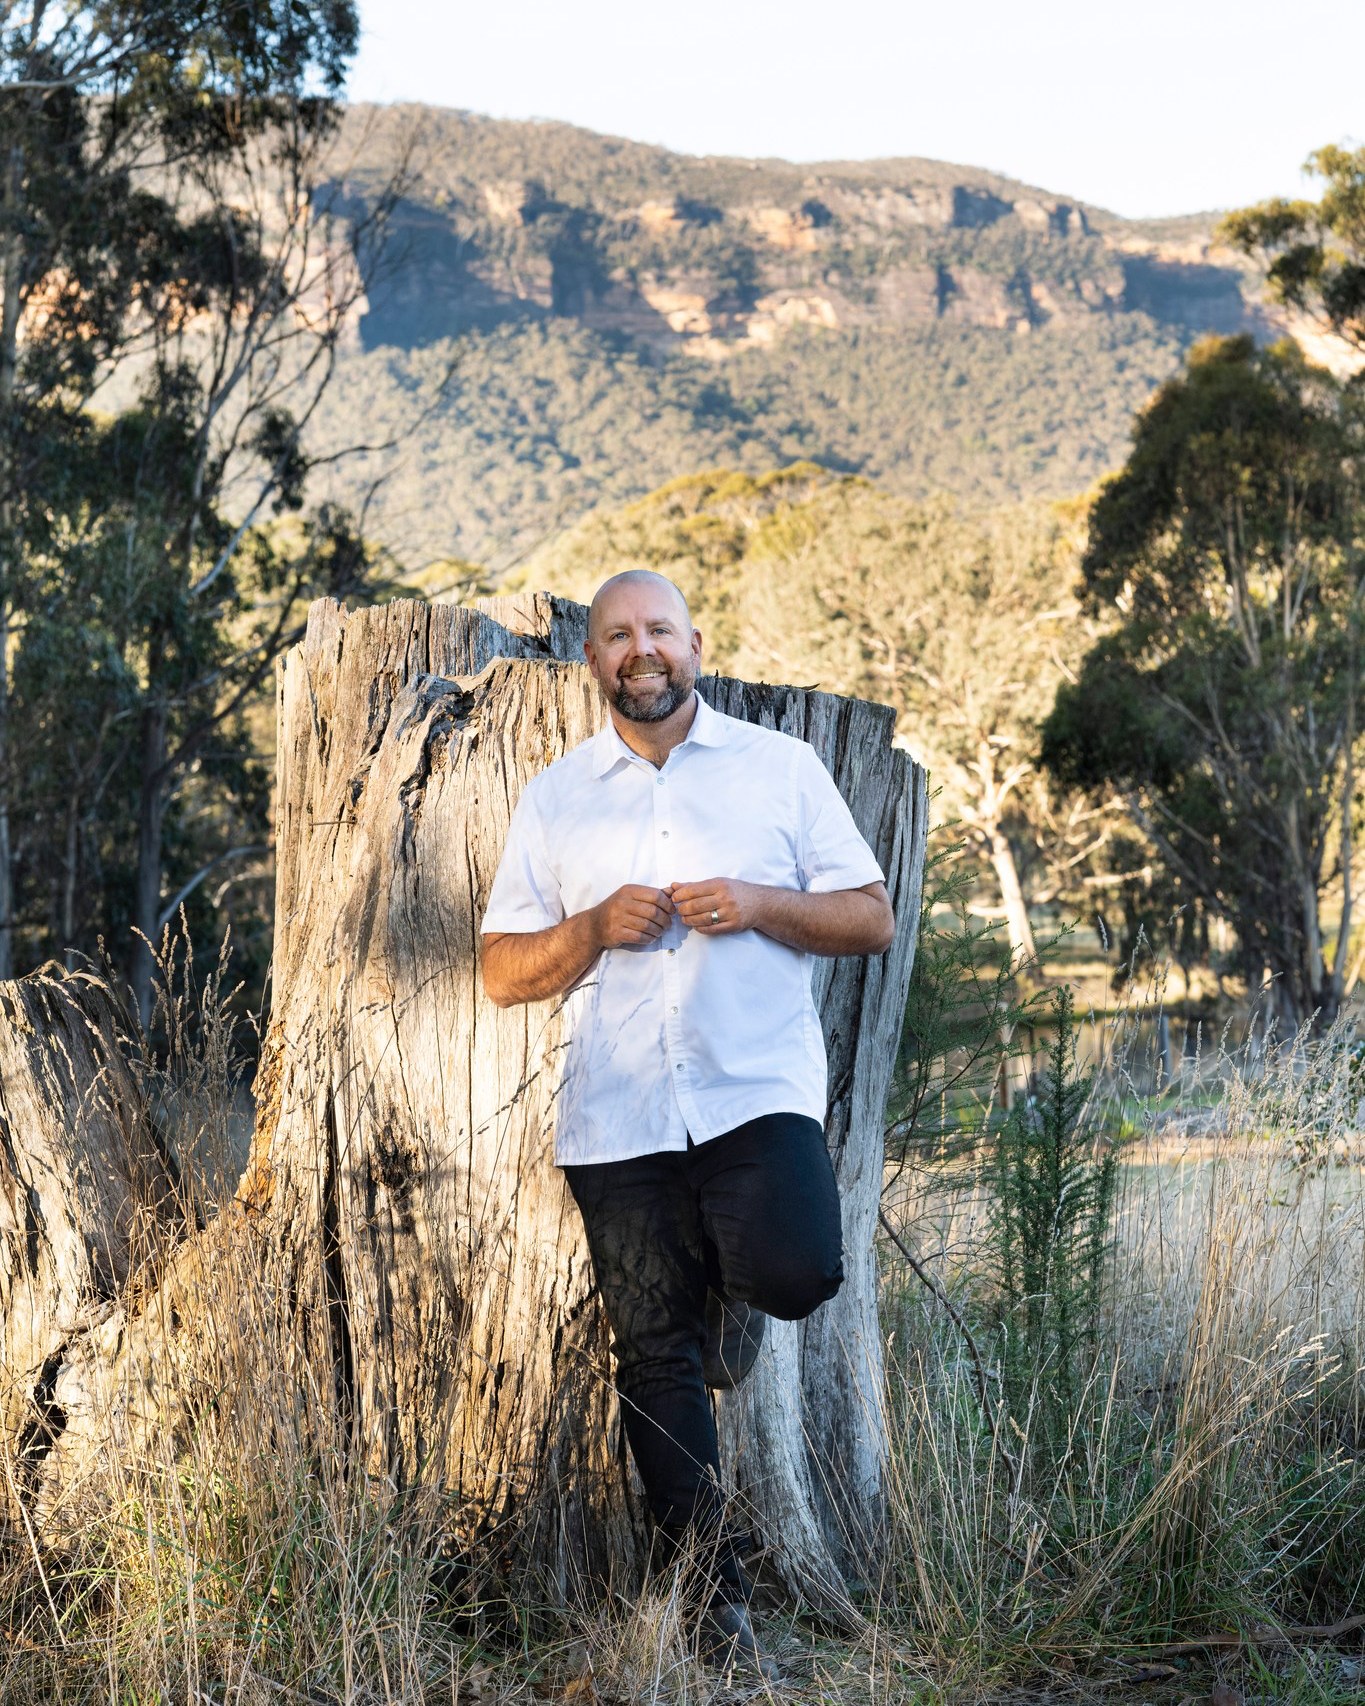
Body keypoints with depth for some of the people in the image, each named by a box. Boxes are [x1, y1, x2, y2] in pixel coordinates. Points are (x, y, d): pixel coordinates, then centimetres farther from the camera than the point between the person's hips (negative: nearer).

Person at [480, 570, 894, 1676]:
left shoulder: (781, 767, 10)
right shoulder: (554, 800, 14)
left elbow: (872, 920, 7)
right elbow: (504, 973, 12)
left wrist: (761, 904, -10)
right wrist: (594, 928, -7)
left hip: (757, 1089, -2)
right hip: (615, 1115, 2)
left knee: (796, 1272, -25)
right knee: (654, 1352, 2)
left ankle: (727, 1282, 13)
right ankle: (716, 1585, 15)